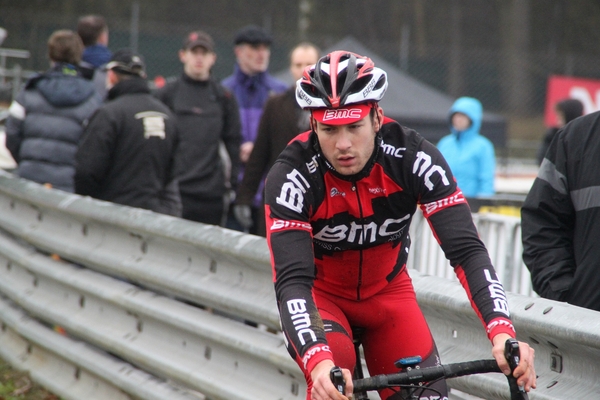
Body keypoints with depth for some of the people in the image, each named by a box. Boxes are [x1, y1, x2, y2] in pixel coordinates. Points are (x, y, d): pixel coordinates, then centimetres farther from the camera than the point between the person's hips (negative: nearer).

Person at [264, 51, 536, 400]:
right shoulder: (291, 176, -31)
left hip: (387, 290, 3)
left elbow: (467, 250, -30)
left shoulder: (414, 157, -26)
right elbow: (291, 281, -39)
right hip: (321, 294, -2)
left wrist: (502, 332, -46)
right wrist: (318, 363, -57)